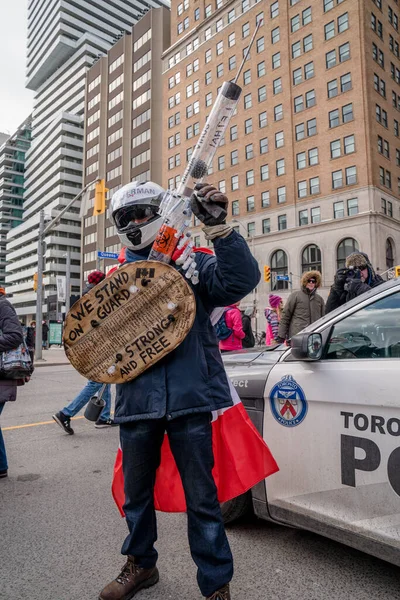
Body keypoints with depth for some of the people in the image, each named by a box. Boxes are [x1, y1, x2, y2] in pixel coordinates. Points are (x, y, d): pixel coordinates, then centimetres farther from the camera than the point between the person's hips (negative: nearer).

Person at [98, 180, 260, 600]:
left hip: (190, 398, -4)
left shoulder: (192, 263, 2)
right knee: (136, 493, 22)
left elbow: (240, 281, -15)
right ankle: (140, 564, 47)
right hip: (136, 402, 4)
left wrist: (218, 227, -24)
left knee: (201, 498, 7)